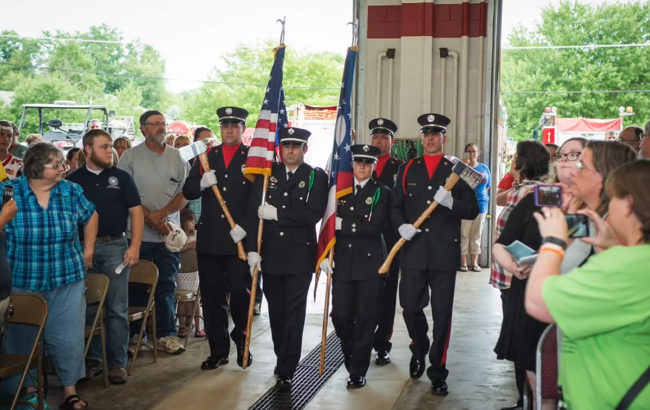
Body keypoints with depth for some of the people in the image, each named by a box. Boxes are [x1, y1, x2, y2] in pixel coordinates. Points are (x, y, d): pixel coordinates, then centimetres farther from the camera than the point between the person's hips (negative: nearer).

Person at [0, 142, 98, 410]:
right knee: (23, 338, 9)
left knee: (68, 337, 4)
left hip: (67, 280, 2)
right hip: (22, 281, -1)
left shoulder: (70, 191, 0)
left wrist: (87, 251, 14)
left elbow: (90, 217, 16)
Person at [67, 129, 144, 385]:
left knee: (117, 308, -2)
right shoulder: (73, 180, 6)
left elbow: (136, 212, 4)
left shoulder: (121, 177, 6)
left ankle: (117, 363, 4)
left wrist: (135, 246, -5)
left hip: (115, 245, -1)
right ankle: (92, 357, 21)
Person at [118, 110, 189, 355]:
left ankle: (166, 335, 13)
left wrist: (162, 213, -12)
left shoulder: (178, 157, 8)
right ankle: (134, 335, 15)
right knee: (137, 287, 3)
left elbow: (185, 193, 3)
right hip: (138, 233, -1)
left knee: (166, 285, 5)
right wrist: (149, 217, -14)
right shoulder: (130, 157, 2)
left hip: (168, 232, 2)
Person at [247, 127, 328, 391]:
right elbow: (253, 212, 1)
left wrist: (277, 214, -15)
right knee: (276, 312, 12)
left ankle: (286, 371, 3)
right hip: (270, 255, 3)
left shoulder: (316, 177, 0)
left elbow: (314, 214, -13)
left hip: (300, 255, -3)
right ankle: (283, 358, 29)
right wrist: (252, 249, -7)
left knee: (294, 313, -2)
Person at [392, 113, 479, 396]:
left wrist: (451, 202, -18)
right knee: (410, 308, 6)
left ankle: (437, 372, 15)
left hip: (444, 254, -2)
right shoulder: (407, 169, 11)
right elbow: (395, 205, 11)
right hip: (413, 251, 2)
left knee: (442, 314, 2)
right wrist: (401, 225, -9)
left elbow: (473, 210, 1)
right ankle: (419, 350, 36)